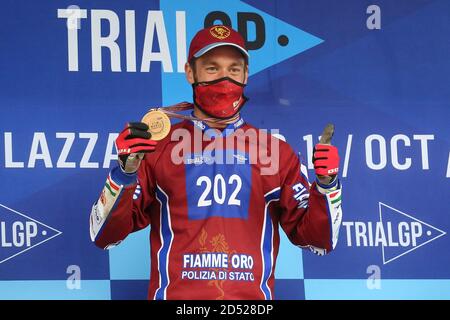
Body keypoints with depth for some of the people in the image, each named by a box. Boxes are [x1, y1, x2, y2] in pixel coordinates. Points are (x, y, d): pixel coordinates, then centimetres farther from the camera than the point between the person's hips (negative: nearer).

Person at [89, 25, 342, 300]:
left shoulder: (276, 151, 13)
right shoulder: (157, 146, 9)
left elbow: (319, 242, 11)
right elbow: (104, 236, 6)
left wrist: (326, 185, -4)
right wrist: (125, 174, -9)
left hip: (253, 298, 1)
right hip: (176, 295, -1)